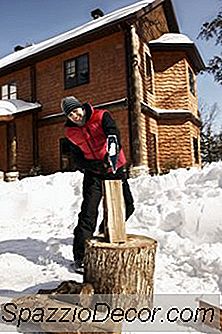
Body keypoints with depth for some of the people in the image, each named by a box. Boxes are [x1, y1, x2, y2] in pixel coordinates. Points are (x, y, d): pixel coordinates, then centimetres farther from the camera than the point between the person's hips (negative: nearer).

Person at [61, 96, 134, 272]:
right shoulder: (70, 132, -2)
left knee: (127, 207, 7)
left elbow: (113, 134, -28)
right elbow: (77, 158, -2)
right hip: (93, 173, 0)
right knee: (88, 212, -12)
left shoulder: (102, 116, -11)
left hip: (116, 169, 1)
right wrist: (95, 165, -22)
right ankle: (80, 257, -3)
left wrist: (112, 154, -48)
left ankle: (106, 232, 35)